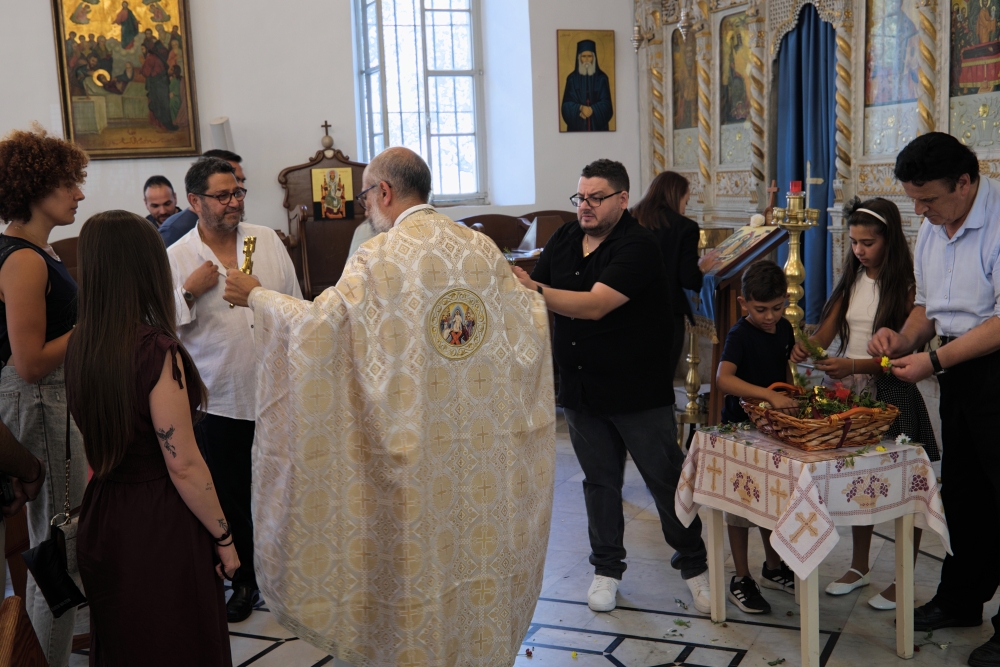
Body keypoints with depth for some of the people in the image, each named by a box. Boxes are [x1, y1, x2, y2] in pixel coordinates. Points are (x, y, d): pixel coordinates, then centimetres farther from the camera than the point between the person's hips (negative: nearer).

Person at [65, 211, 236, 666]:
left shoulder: (79, 346, 1)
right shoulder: (156, 348, -22)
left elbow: (93, 446, 11)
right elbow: (183, 465, -19)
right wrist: (223, 537, -10)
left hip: (100, 521, 7)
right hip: (160, 526, -7)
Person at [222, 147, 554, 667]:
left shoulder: (380, 258, -13)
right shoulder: (482, 248, 2)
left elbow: (317, 325, -17)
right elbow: (530, 321, 7)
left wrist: (255, 297, -1)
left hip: (416, 448, -5)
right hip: (483, 447, 5)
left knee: (419, 568, 10)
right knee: (479, 549, 17)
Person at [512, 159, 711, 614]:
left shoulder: (638, 246, -17)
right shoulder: (564, 240, 5)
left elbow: (595, 305, -29)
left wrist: (532, 289, -35)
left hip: (638, 391, -5)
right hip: (581, 387, 5)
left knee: (666, 478, 6)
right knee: (599, 480, 15)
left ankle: (694, 566, 25)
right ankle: (607, 567, 31)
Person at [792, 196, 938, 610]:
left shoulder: (906, 287, -10)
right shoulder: (851, 281, 10)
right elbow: (827, 331, 5)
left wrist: (853, 366, -28)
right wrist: (805, 347, -16)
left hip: (891, 394, -6)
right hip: (849, 391, 6)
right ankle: (859, 567, 30)